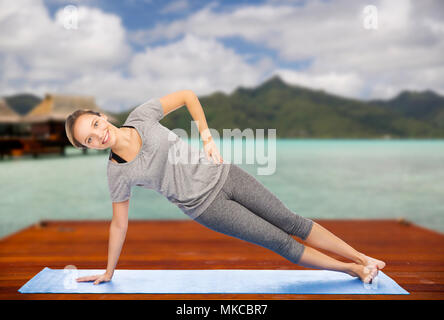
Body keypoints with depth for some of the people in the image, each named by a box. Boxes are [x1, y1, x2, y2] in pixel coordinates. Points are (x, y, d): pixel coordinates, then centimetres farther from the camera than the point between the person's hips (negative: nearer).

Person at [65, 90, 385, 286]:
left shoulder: (141, 114, -11)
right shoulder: (118, 173, -11)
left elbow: (188, 95, 0)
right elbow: (119, 224, 0)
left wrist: (207, 137, -8)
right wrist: (108, 272, 8)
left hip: (220, 174, 2)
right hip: (205, 205, -1)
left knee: (291, 222, 7)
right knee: (280, 242, 1)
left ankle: (362, 257, 23)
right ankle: (353, 270, 20)